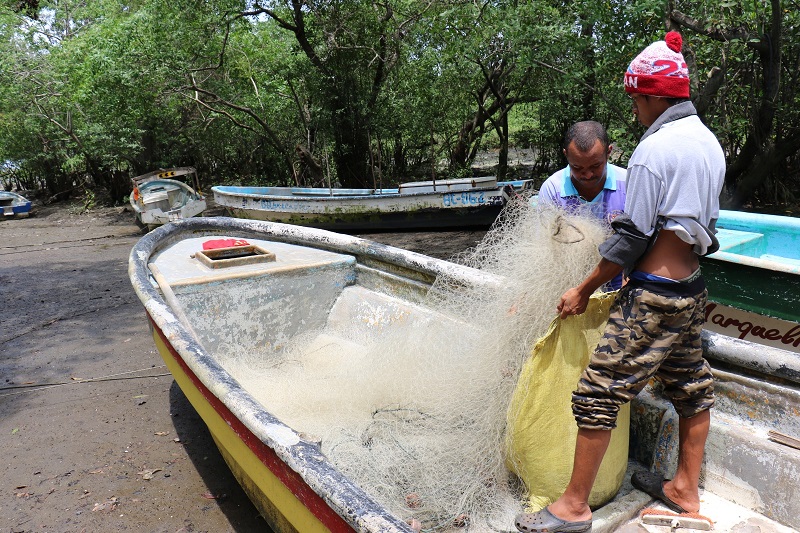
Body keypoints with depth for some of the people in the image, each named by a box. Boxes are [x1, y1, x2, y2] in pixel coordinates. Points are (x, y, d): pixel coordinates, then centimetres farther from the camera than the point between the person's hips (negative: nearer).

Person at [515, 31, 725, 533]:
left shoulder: (652, 150, -17)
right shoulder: (710, 143, 11)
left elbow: (631, 237, -17)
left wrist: (583, 291, -9)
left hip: (652, 294, -10)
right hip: (693, 289, 10)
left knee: (599, 390, -3)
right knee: (691, 385, 19)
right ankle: (686, 489, 37)